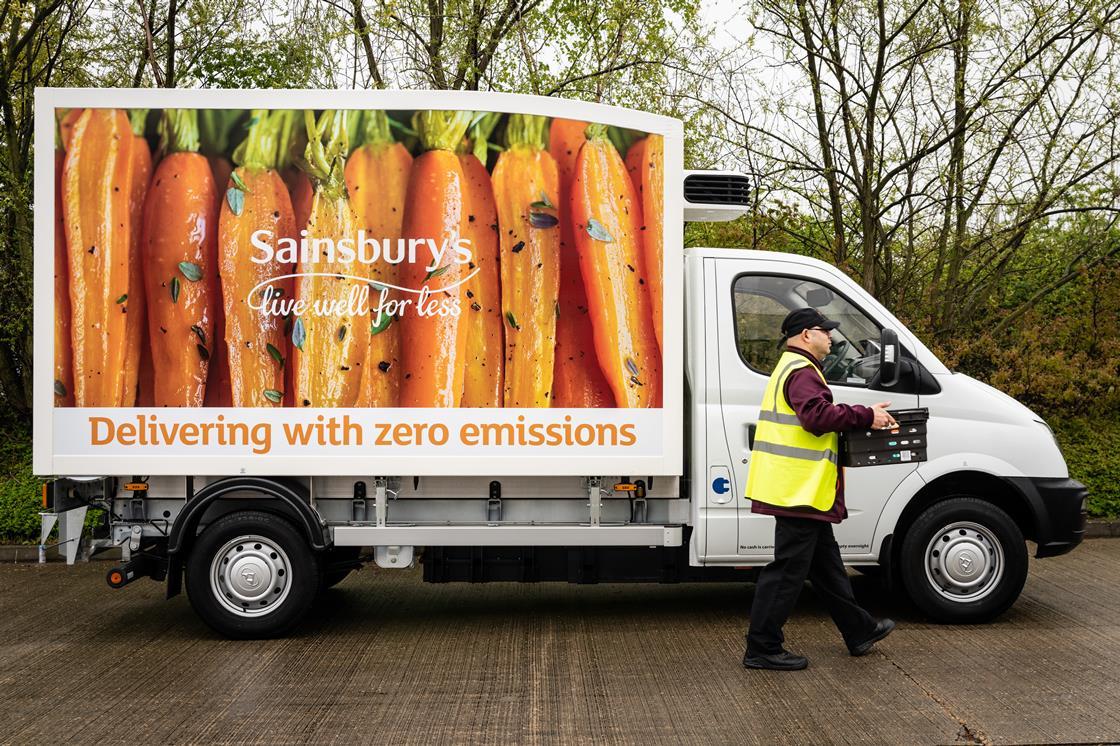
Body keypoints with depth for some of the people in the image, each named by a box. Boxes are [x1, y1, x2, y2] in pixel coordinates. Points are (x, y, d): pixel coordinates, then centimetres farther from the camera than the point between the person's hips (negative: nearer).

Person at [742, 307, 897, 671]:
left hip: (799, 490, 12)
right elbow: (817, 416, -29)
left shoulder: (792, 369, 22)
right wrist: (866, 416, -22)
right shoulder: (802, 372, -14)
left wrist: (861, 417, 11)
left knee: (826, 563, 20)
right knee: (788, 569, -5)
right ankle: (762, 648, 2)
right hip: (799, 491, -12)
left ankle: (860, 630, 34)